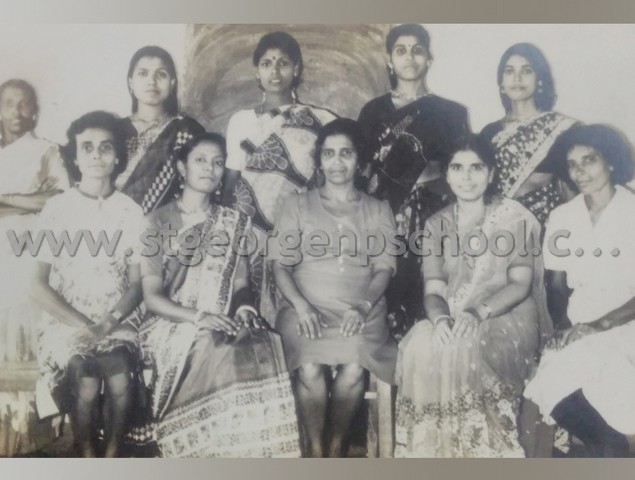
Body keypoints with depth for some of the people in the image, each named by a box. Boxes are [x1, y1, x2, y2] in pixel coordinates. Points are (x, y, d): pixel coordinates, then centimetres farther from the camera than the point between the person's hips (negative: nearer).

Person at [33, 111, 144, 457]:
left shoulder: (131, 212, 4)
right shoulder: (55, 209, 0)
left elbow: (137, 283, 4)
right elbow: (39, 286, -2)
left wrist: (111, 321, -14)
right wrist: (84, 325, -13)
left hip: (117, 322, 1)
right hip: (65, 321, -1)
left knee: (120, 379, -27)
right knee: (87, 382, -27)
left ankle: (112, 458, -7)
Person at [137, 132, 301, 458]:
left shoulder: (235, 223, 14)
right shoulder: (158, 222, 3)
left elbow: (241, 284, 10)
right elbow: (151, 296, -4)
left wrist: (244, 307, -14)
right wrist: (198, 317, -21)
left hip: (223, 325, 3)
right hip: (172, 325, -3)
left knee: (261, 349, -29)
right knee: (220, 356, -34)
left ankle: (248, 453, -20)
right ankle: (209, 453, -19)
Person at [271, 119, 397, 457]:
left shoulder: (378, 210, 17)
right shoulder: (298, 205, 15)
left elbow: (384, 268, 8)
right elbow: (280, 264, 7)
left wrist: (364, 307, -11)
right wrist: (300, 304, -11)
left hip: (362, 312, 1)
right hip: (306, 309, 0)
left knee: (353, 368, -29)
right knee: (310, 369, -29)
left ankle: (336, 446, -6)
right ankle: (315, 451, -9)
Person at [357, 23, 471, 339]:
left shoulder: (451, 112, 10)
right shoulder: (373, 111, 14)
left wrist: (436, 176, -7)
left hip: (432, 220, -1)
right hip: (382, 218, 1)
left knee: (423, 287, -11)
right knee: (388, 286, -9)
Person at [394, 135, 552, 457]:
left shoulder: (513, 216, 2)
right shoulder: (436, 224, 11)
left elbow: (521, 284, -6)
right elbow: (433, 290, 3)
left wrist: (480, 313, -23)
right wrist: (439, 318, -20)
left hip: (507, 318, -3)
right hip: (452, 321, 3)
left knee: (463, 349, -34)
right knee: (420, 345, -29)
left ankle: (478, 451, -19)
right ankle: (434, 451, -18)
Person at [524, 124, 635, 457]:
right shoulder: (561, 217, 9)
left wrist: (599, 325, -20)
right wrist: (564, 327, -7)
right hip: (577, 329, 3)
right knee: (553, 391, -21)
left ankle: (606, 447, 6)